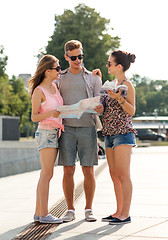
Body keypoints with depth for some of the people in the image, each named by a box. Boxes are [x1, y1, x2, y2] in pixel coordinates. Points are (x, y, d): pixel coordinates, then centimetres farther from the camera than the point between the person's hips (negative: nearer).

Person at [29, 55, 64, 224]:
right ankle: (44, 214, -4)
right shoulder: (39, 91, -11)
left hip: (55, 133, 8)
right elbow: (34, 117, -11)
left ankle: (38, 213, 13)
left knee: (45, 174, 8)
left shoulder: (54, 86, 12)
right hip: (45, 132, -8)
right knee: (47, 174, -8)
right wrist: (50, 113, -27)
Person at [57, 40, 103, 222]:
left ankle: (88, 209, 11)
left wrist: (100, 108, -18)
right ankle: (70, 210, 9)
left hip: (87, 128, 0)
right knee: (68, 171, -1)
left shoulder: (93, 78, 10)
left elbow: (98, 103, 7)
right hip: (67, 130, 1)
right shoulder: (59, 79, 13)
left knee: (88, 171, 0)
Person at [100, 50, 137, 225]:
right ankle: (119, 212, 16)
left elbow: (131, 111, -12)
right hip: (110, 134, 9)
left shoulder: (127, 84, -8)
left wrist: (119, 98, -28)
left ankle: (125, 214, -3)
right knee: (114, 175, 9)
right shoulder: (114, 84, 17)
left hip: (123, 133, -9)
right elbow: (106, 106, 22)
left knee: (123, 175, -7)